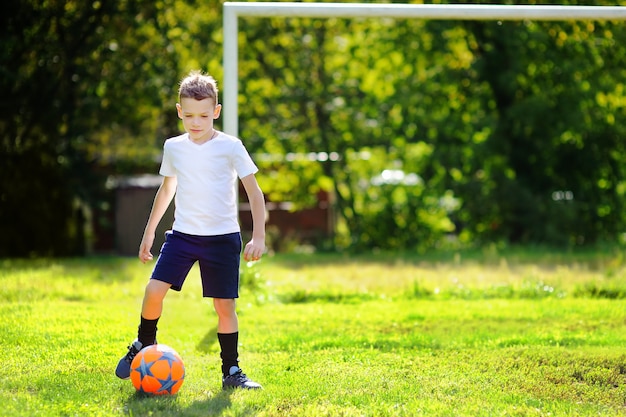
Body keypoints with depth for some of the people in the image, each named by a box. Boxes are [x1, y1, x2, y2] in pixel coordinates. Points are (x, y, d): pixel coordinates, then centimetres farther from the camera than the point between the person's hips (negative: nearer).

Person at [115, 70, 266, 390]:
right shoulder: (174, 148, 5)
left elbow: (254, 192, -4)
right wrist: (149, 231, 23)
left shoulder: (231, 147, -6)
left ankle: (231, 372, 11)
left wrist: (258, 237, -12)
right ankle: (144, 345, 14)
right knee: (154, 289, -11)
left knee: (224, 305, -2)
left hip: (222, 237, -2)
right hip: (183, 233, 3)